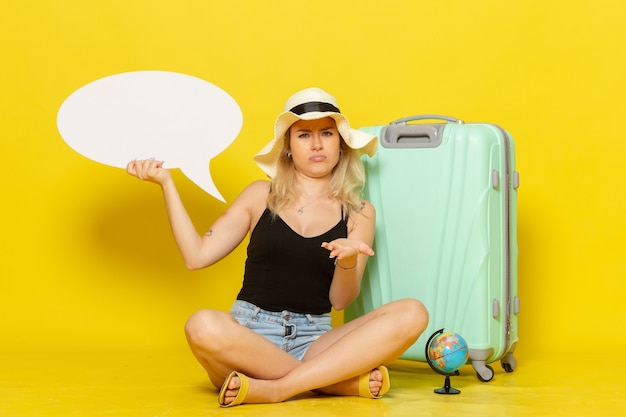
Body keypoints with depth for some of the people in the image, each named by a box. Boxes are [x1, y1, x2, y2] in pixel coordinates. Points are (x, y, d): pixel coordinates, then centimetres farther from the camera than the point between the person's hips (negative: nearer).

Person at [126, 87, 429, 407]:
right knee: (203, 326, -37)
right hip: (248, 334, -1)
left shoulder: (358, 213, 9)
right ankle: (347, 382, -24)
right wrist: (166, 183, 1)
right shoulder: (262, 195, 10)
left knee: (411, 314, -24)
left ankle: (275, 388, -28)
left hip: (314, 340, 1)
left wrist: (348, 261, -21)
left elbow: (340, 300, 1)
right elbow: (197, 255, 3)